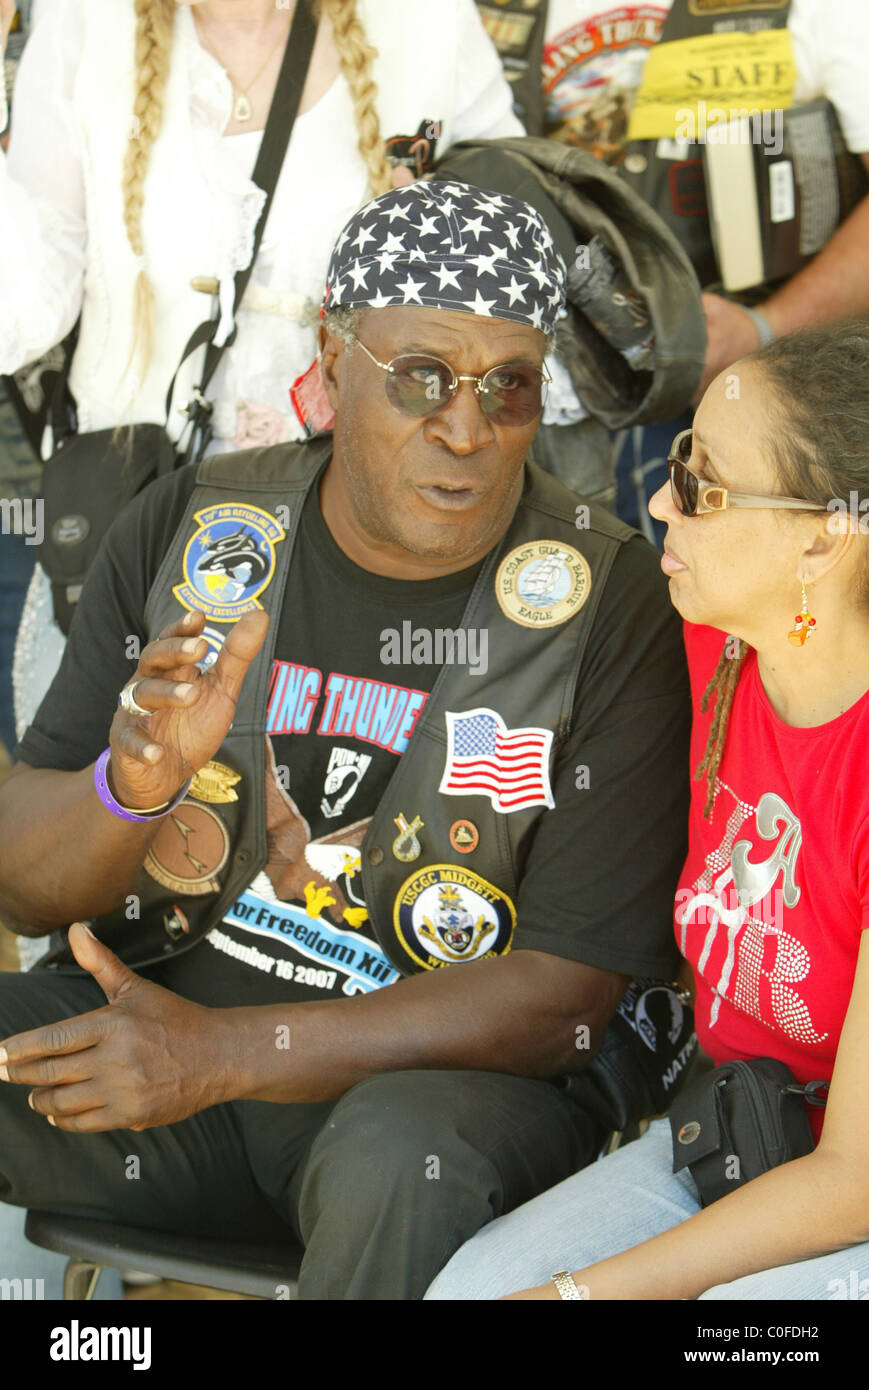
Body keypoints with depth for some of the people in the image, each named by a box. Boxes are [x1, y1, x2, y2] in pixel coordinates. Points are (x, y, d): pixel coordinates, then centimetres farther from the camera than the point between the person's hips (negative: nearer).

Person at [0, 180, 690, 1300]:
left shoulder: (614, 609, -9)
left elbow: (565, 995, -13)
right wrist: (132, 782, -23)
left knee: (400, 1165, -35)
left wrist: (228, 1051, -21)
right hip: (141, 1018, 3)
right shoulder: (186, 530, 0)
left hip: (443, 1080, -3)